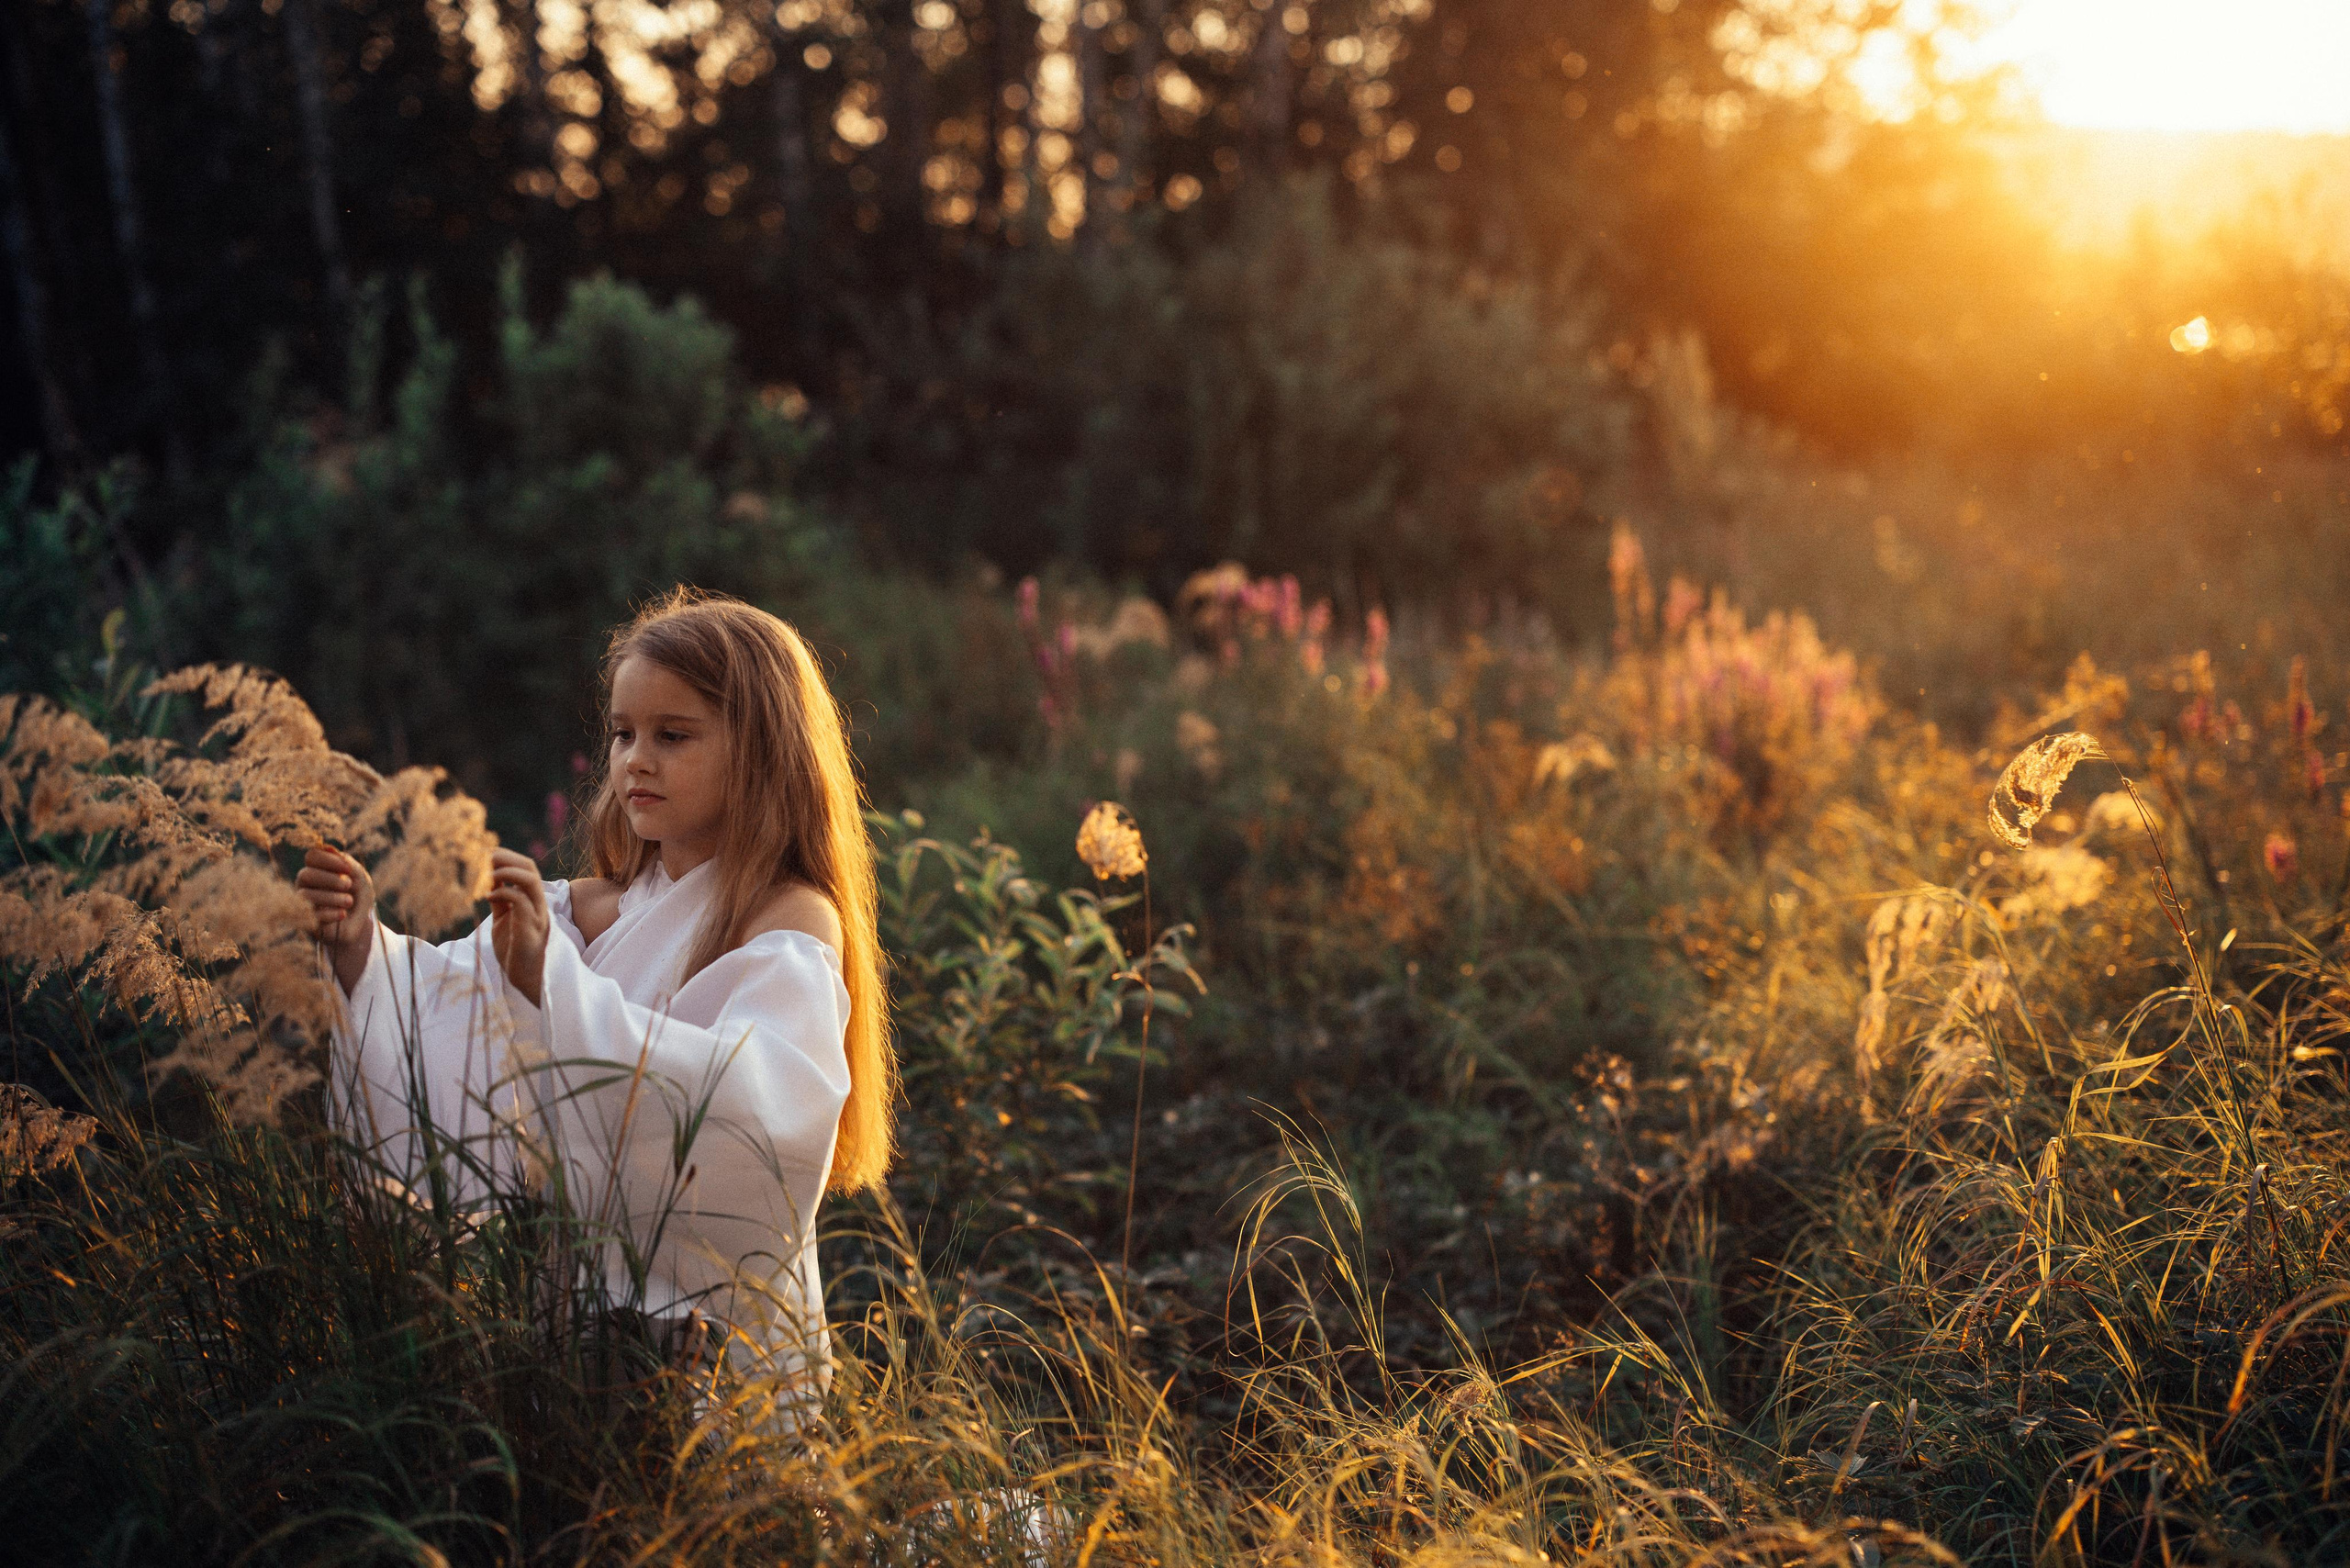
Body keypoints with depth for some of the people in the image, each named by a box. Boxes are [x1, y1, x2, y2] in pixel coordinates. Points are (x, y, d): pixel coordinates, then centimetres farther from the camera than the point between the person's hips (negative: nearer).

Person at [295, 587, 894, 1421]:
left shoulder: (791, 925, -7)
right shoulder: (585, 910, 11)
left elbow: (754, 1109, -26)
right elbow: (442, 1042, 1)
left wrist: (551, 977, -32)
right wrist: (363, 950, -18)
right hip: (571, 1305, 5)